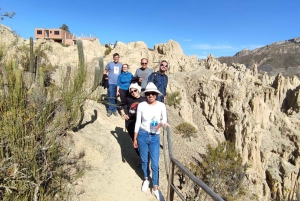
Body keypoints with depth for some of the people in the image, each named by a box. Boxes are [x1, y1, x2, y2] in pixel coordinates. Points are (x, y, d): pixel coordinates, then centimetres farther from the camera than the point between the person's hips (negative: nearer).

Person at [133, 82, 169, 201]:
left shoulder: (161, 105, -8)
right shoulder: (141, 106, -9)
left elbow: (165, 120, 5)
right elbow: (137, 123, -2)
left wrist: (161, 123, -19)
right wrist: (135, 139, 1)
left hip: (155, 137, 0)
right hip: (142, 135, 0)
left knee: (155, 164, 3)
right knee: (144, 160, 17)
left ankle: (155, 188, 21)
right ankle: (146, 180, 43)